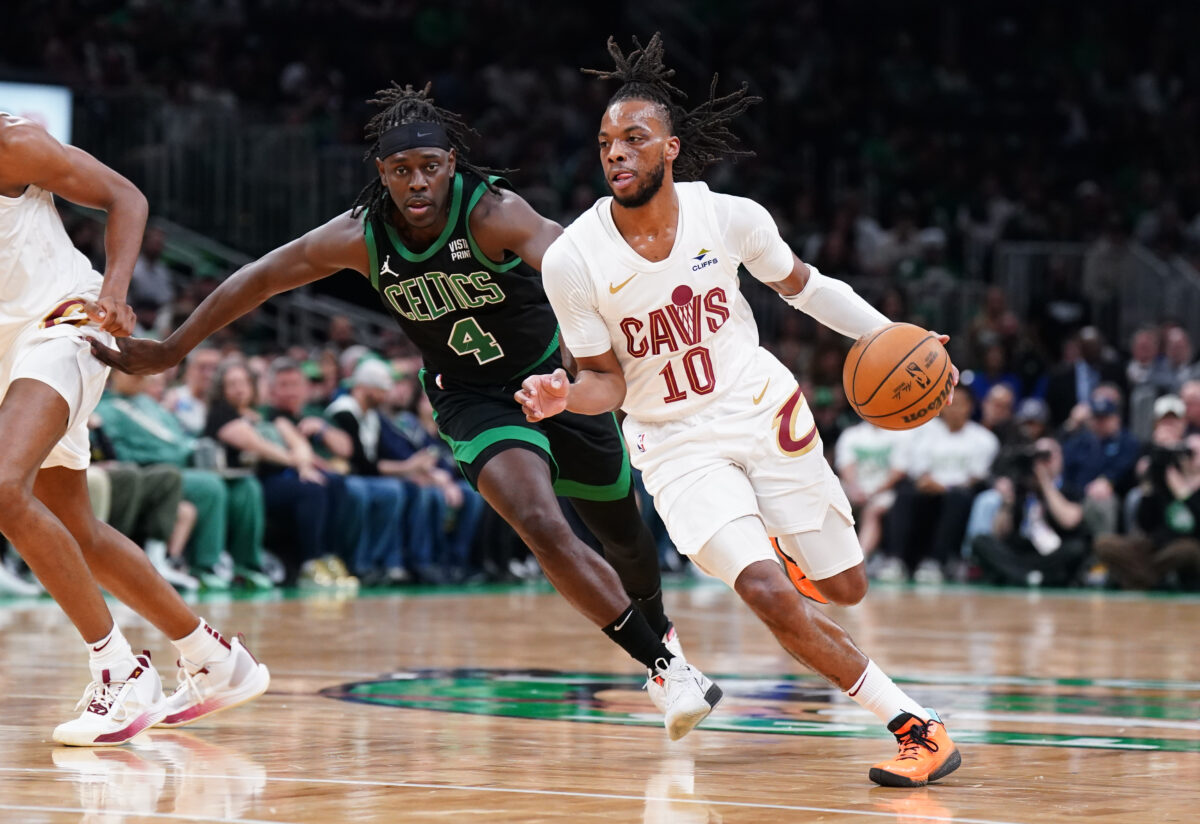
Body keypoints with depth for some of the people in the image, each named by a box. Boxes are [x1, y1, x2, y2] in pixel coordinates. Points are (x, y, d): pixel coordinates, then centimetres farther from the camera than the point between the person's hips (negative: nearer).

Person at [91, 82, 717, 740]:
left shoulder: (493, 213, -28)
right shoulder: (360, 236, -17)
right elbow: (261, 278, -4)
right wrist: (170, 352, 0)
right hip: (473, 400, 1)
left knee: (623, 531, 16)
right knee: (542, 527, -24)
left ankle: (658, 631, 50)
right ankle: (666, 666, -15)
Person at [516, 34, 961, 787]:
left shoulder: (729, 218, -14)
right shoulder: (572, 260, -17)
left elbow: (803, 286, 5)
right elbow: (608, 381, -6)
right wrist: (564, 397, -29)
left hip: (762, 410, 2)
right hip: (675, 443, -2)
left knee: (845, 588, 10)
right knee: (769, 596, -20)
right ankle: (916, 726, -10)